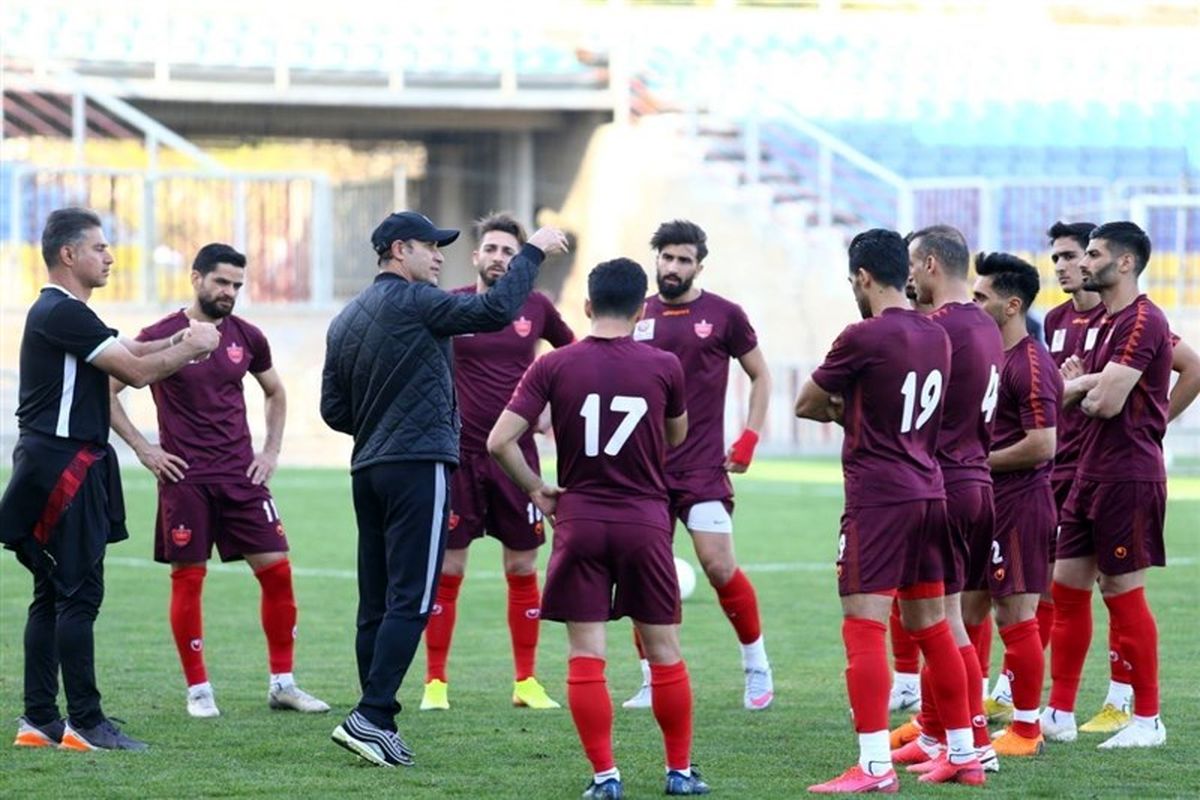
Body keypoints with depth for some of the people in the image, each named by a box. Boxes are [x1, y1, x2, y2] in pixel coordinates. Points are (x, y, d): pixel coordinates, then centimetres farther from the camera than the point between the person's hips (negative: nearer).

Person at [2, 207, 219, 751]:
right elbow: (135, 371, -17)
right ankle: (84, 722, -9)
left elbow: (121, 358, 19)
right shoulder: (62, 314, -15)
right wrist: (191, 348, -4)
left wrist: (178, 343, 6)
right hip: (63, 466, -11)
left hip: (61, 467, 11)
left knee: (53, 595, 11)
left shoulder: (63, 313, 19)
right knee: (78, 595, -9)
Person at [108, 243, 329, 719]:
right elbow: (107, 391, -4)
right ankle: (198, 690, 8)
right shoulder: (161, 337, -6)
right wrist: (143, 448, -8)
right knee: (187, 578, -1)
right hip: (185, 478, -4)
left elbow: (275, 393, 24)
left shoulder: (246, 337, 7)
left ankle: (282, 684, 7)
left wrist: (271, 451, 12)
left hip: (240, 474, 4)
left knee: (276, 568, -1)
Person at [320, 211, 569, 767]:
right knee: (410, 601, -9)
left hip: (367, 470, 8)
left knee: (376, 605, 9)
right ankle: (371, 717, -15)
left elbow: (333, 410, 15)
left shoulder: (346, 320, 15)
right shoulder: (413, 302, -9)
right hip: (419, 466, -8)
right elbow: (496, 310, -16)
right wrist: (534, 251, -6)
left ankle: (376, 722, 8)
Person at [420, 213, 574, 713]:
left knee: (522, 568, 6)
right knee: (447, 569, -1)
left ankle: (526, 681, 14)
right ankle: (435, 682, 5)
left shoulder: (536, 307, 4)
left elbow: (571, 352, 20)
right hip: (459, 454, -2)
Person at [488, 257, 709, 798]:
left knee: (585, 657, 3)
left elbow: (499, 440, -9)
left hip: (579, 521, 0)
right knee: (664, 651, 10)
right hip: (645, 520, 0)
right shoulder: (663, 366, -2)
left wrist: (535, 489, 5)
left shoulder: (553, 366, -4)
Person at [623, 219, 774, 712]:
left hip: (703, 466, -4)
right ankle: (652, 681, 10)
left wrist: (748, 441, -2)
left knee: (719, 566, -11)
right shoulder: (638, 315, 8)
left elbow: (760, 376, 8)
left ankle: (757, 667, 6)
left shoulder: (723, 315, -1)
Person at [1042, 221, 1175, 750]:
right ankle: (1059, 714, 14)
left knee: (1123, 594, -4)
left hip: (1127, 477, -10)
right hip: (1090, 473, 10)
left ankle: (1147, 720, 4)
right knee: (1066, 586, 9)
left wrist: (1078, 386, -3)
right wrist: (1082, 384, -5)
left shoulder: (1141, 321, -15)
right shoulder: (1108, 321, 17)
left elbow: (1106, 401, -24)